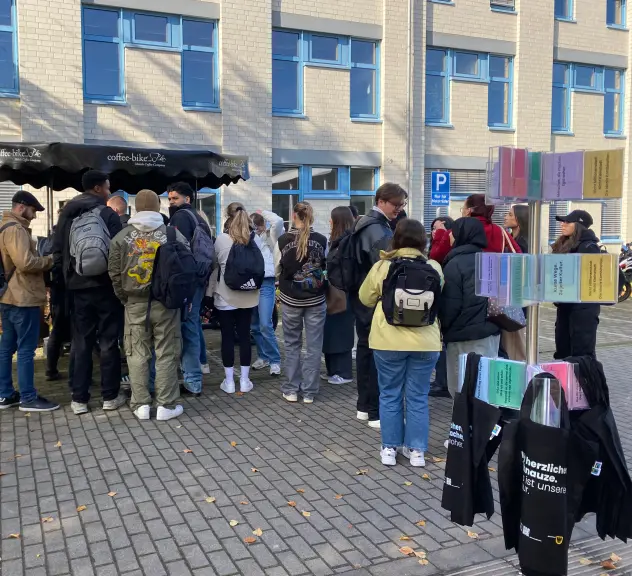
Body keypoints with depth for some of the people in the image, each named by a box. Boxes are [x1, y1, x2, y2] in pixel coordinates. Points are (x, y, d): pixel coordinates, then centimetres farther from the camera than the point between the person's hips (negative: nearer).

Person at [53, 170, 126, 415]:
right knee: (108, 342, 4)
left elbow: (57, 253, 9)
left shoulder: (66, 214, 8)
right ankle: (110, 396, 10)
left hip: (77, 287, 5)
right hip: (105, 286, -4)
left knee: (80, 343, 8)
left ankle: (79, 398, 11)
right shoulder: (108, 214, -9)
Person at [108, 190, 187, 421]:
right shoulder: (174, 234, -3)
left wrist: (125, 297, 15)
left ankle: (141, 404, 14)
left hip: (135, 304, 1)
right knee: (166, 354, 5)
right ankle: (166, 405, 9)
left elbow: (115, 273, 3)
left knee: (138, 354, 9)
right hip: (166, 302, -1)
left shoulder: (121, 237, 0)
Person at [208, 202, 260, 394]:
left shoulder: (221, 239, -9)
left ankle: (229, 381, 10)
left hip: (225, 296, -3)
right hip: (248, 296, 3)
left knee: (227, 337, 4)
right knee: (244, 336, 8)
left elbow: (214, 266, -1)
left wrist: (211, 291, 9)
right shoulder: (255, 239, 0)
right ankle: (244, 380, 14)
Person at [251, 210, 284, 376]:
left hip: (266, 284, -5)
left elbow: (278, 221, -17)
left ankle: (275, 360, -2)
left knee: (265, 325, -12)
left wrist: (263, 213, -4)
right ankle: (263, 356, 25)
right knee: (254, 325, 11)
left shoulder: (270, 237, 0)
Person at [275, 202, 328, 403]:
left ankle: (291, 389, 18)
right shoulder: (321, 240, -8)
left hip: (290, 300, 0)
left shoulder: (283, 240, -9)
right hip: (316, 299, 0)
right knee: (314, 346, 8)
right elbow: (327, 268, 3)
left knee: (292, 345, 13)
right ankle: (309, 391, 13)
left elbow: (277, 271, 3)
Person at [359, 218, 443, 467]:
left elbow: (366, 299, 9)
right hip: (425, 341, 1)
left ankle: (389, 448, 18)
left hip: (389, 340, -1)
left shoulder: (382, 266, -5)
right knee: (418, 397, 11)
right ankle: (416, 450, 18)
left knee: (390, 394, 12)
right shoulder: (434, 267, -1)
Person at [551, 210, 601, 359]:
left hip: (583, 307, -9)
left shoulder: (589, 247, -12)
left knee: (582, 352, -3)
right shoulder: (564, 245, 14)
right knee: (562, 350, 16)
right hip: (565, 305, 9)